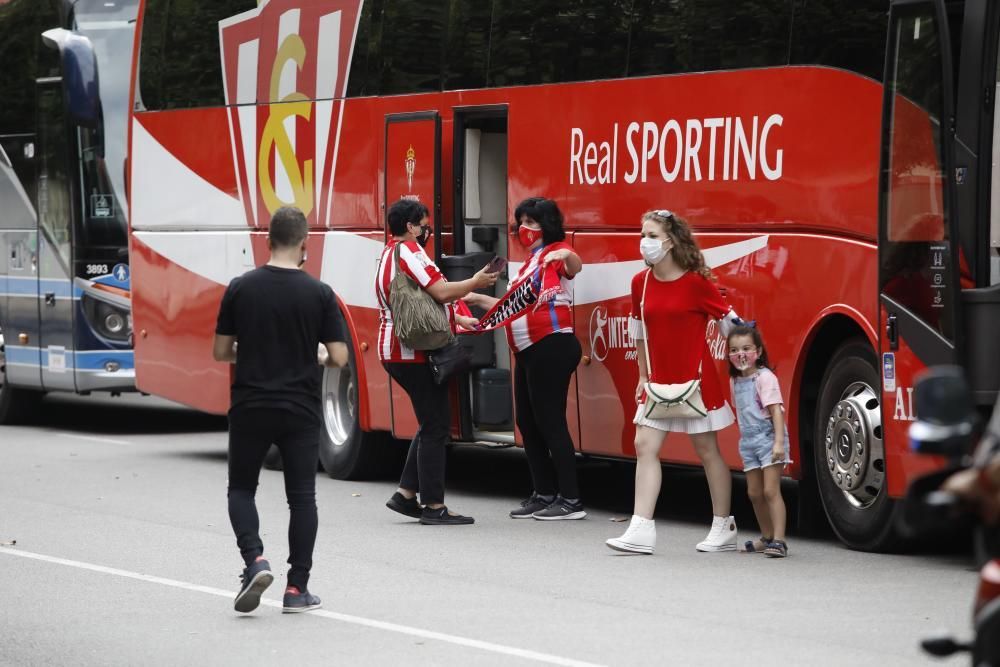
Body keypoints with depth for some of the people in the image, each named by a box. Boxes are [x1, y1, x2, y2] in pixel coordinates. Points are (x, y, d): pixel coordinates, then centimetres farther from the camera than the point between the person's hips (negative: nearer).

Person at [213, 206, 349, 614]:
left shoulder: (241, 289, -5)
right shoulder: (319, 294, -7)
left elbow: (221, 352, 0)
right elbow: (338, 358, -6)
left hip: (250, 408, 0)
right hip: (301, 411, 0)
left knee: (241, 488, 15)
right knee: (301, 496, 8)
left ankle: (254, 560, -8)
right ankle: (297, 588, 7)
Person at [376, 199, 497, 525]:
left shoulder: (390, 253, 19)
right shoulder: (408, 251, -14)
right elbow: (441, 292, -22)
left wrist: (459, 319, 23)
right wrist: (475, 282, -8)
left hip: (395, 352, 11)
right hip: (415, 353, -11)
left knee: (431, 424, 18)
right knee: (435, 427, -6)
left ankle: (406, 494, 16)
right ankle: (434, 507, -5)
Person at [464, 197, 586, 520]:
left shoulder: (555, 252, -6)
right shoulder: (530, 262, 22)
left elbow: (574, 267, -30)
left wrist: (567, 256, -52)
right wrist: (478, 299, 26)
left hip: (551, 347, -10)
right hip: (527, 351, 10)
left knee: (550, 421, -11)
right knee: (527, 421, 11)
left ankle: (571, 501, -11)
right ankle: (544, 494, 17)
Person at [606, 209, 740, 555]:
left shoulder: (696, 283, -13)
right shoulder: (641, 283, 3)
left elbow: (732, 324, -6)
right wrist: (643, 376, 15)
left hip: (696, 380, -5)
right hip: (659, 381, 5)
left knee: (707, 449, 5)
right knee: (645, 446, -5)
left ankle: (724, 528, 16)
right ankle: (641, 531, -7)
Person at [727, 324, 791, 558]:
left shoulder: (765, 377, -13)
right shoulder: (735, 381, 10)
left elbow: (776, 410, -18)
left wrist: (779, 442, -25)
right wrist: (744, 437, 16)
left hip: (768, 439, -8)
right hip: (748, 441, 8)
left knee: (771, 490, -13)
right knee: (754, 492, 11)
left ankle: (779, 540, -15)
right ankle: (767, 537, 24)